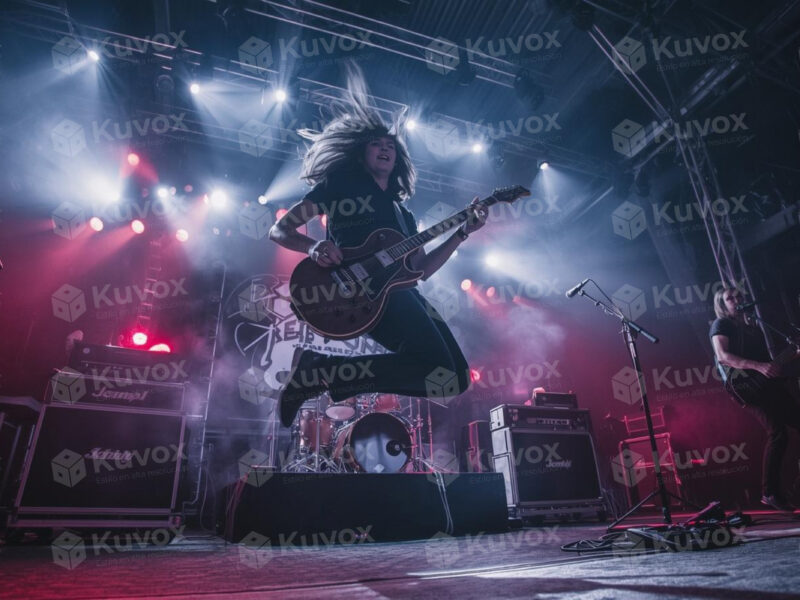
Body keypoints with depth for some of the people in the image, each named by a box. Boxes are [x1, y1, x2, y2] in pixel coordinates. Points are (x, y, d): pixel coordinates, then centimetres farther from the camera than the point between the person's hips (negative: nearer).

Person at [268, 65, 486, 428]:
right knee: (438, 369, -24)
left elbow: (421, 269, 22)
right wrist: (313, 246, -15)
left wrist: (462, 233, 14)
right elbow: (279, 230, 7)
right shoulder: (342, 183, 13)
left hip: (399, 289, 7)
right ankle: (319, 370, -15)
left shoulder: (402, 211, 29)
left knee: (457, 376, -3)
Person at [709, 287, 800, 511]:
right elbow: (722, 357, -17)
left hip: (770, 383, 8)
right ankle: (770, 493, -8)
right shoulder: (721, 325, -2)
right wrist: (759, 366, -25)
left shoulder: (750, 325, 23)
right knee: (778, 433, -16)